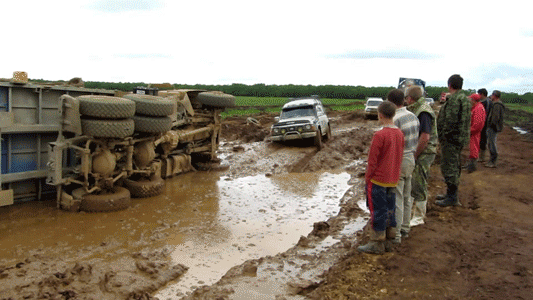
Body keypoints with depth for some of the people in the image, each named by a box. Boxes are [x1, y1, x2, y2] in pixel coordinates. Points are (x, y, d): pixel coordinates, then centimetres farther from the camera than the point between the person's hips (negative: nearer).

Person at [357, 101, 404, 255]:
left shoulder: (380, 135, -20)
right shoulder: (399, 134, 3)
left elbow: (372, 161, -16)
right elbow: (400, 157, 12)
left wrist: (367, 178, -5)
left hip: (378, 180, -7)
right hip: (393, 180, 7)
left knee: (377, 211, 2)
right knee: (389, 210, 15)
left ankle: (377, 244, 10)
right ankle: (387, 240, 25)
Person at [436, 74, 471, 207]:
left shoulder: (454, 99, -18)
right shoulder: (465, 98, 15)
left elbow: (450, 120, -23)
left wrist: (444, 135, -17)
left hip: (452, 138, -11)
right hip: (460, 138, 11)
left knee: (449, 167, -5)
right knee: (454, 167, 18)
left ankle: (452, 197, 0)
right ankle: (451, 193, 30)